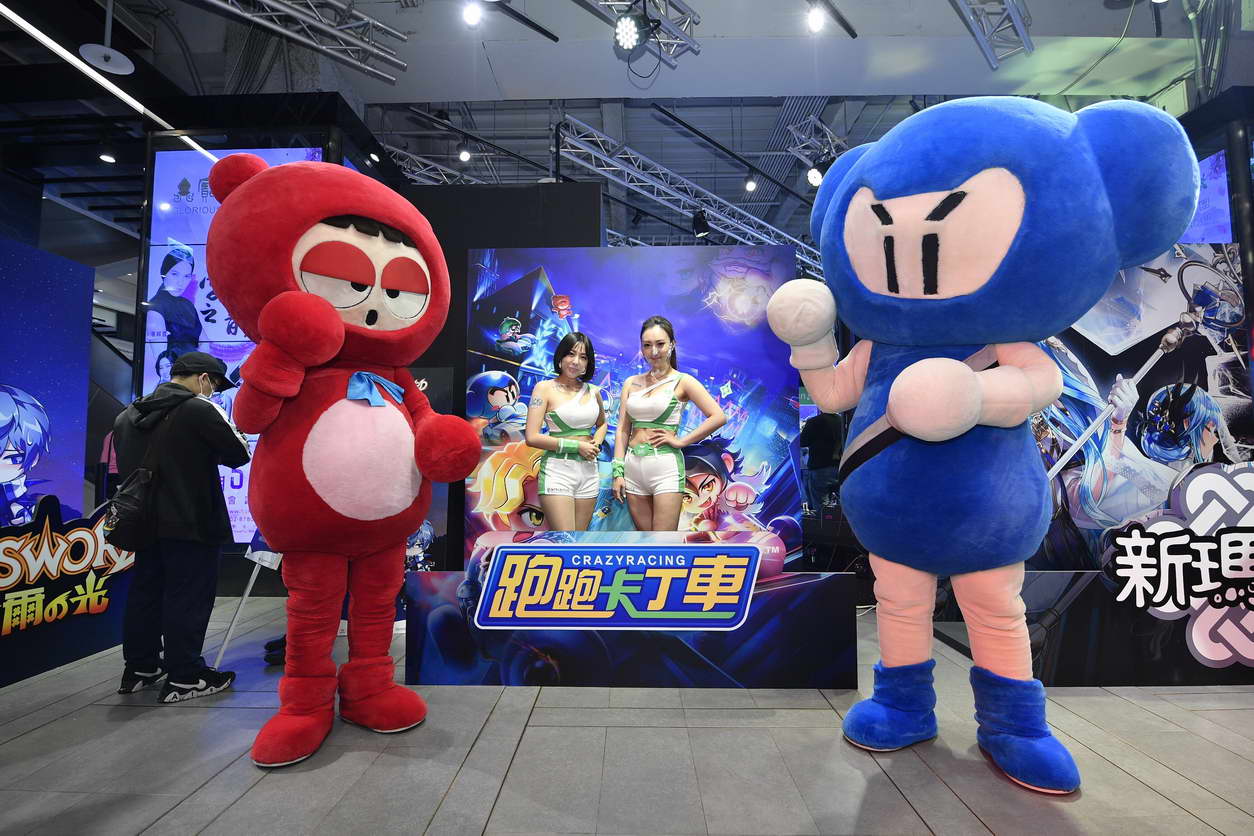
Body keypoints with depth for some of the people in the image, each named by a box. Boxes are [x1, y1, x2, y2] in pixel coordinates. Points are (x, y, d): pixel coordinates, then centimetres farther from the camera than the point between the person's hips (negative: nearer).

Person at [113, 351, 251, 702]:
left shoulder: (128, 415, 12)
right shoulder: (199, 409, -14)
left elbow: (126, 466, 18)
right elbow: (239, 454, -10)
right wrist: (223, 424, 6)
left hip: (145, 520, 8)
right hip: (190, 523, -8)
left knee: (145, 593, 16)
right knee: (188, 598, -1)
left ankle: (139, 668, 27)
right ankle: (184, 677, 5)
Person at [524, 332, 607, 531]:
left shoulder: (593, 391, 10)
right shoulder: (545, 388, -4)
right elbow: (532, 437, -10)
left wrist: (597, 443, 6)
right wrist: (576, 446, -11)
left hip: (588, 470, 5)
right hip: (557, 470, -5)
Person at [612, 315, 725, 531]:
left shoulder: (682, 381, -1)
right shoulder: (631, 382, 12)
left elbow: (718, 417, -10)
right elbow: (622, 429, 10)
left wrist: (681, 441, -9)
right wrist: (618, 471, 3)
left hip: (666, 467, -5)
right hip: (633, 467, 5)